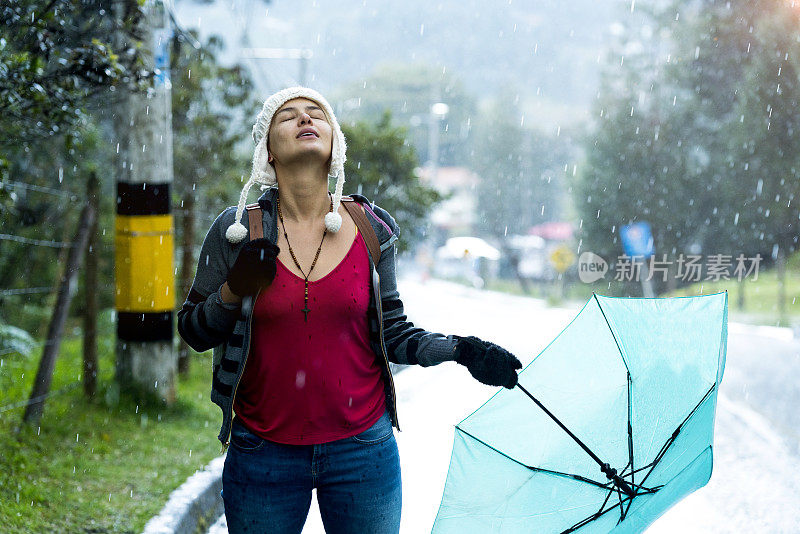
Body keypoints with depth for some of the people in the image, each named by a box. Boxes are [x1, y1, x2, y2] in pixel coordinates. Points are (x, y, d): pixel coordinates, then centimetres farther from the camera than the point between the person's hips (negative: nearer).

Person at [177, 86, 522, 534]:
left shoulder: (371, 229, 2)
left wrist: (458, 350, -5)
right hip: (264, 454, -1)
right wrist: (234, 292, -14)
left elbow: (392, 332, 8)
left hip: (362, 449, 1)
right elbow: (193, 333, 3)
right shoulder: (235, 232, -1)